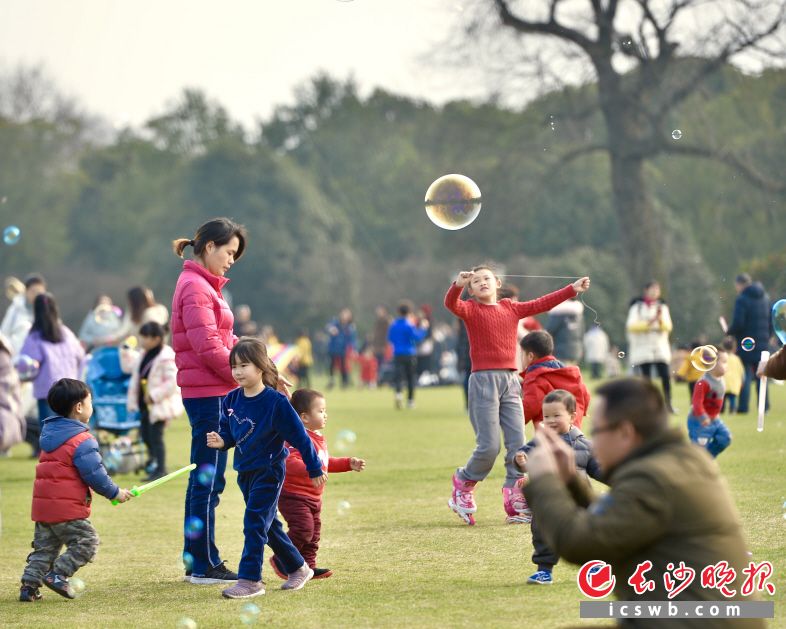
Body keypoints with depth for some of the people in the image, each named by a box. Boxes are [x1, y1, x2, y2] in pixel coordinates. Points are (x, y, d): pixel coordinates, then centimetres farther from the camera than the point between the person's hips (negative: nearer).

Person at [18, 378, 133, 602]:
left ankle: (29, 584, 8)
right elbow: (95, 475, -15)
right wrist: (115, 493, 0)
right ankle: (57, 574, -7)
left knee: (44, 548, 16)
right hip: (67, 508, -8)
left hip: (42, 505, 8)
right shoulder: (82, 441, -14)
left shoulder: (49, 434, 14)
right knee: (85, 543, 2)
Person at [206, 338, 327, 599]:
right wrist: (220, 441, -13)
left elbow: (299, 436, -11)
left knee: (254, 523, -12)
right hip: (245, 471, 7)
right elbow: (228, 432, 12)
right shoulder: (231, 400, 2)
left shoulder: (275, 401, -16)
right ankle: (297, 568, 30)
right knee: (268, 524, 15)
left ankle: (250, 579, -10)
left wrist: (314, 469, -6)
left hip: (268, 471, -7)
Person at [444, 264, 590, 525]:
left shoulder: (512, 308, 15)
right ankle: (463, 484, 15)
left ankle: (513, 498, 5)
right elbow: (451, 304, -19)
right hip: (484, 379, -5)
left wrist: (573, 289, 12)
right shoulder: (471, 310, 1)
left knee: (517, 442, 0)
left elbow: (542, 303, 15)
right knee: (489, 446, -8)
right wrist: (458, 285, -38)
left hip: (510, 381, 5)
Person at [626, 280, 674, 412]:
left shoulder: (662, 307, 12)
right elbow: (631, 326, -10)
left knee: (666, 376, -10)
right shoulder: (637, 307, 3)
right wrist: (648, 323, -19)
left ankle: (669, 405, -4)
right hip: (642, 349, -2)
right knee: (646, 378, -2)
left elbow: (668, 327, 3)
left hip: (660, 348, 2)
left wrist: (661, 320, -16)